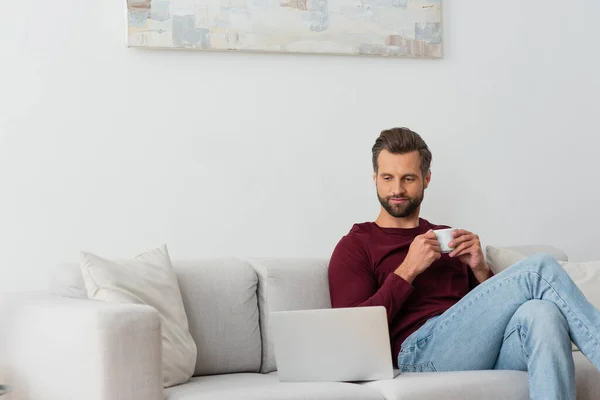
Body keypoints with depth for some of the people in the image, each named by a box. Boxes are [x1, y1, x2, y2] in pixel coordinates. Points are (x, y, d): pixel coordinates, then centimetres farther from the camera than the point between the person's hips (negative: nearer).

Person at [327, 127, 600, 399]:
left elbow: (495, 308, 24)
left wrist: (480, 269, 4)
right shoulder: (354, 247, 16)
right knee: (540, 268, -20)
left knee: (542, 313, -34)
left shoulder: (448, 239, 30)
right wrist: (408, 270, -6)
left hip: (486, 351, 5)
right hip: (421, 349, -5)